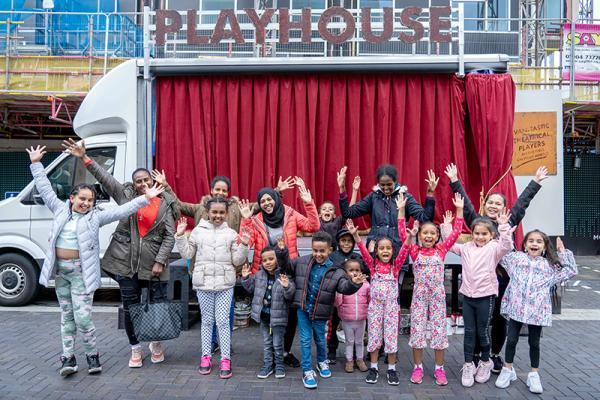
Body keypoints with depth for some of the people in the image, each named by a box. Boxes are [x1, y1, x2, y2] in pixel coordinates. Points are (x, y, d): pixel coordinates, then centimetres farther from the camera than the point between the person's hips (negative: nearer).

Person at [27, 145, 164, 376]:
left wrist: (145, 198, -15)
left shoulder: (96, 216, -2)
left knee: (82, 318, -6)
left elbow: (122, 211, -8)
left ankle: (92, 355, 13)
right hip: (60, 269, 4)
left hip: (81, 271, -4)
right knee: (67, 315, 12)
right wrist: (36, 164, 11)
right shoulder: (60, 210, 7)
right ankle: (68, 357, 19)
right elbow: (45, 189, 11)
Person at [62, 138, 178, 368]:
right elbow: (104, 177, -2)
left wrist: (160, 262, -9)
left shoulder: (165, 204, 0)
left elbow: (170, 236, -3)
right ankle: (135, 349, 24)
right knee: (130, 306, 9)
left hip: (153, 262, -1)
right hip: (126, 261, 1)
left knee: (158, 304, 4)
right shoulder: (125, 195, 4)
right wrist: (84, 158, -10)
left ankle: (156, 344, 29)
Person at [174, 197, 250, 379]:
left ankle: (226, 359, 8)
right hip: (203, 283, 1)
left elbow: (237, 261, 1)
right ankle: (206, 356, 22)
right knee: (207, 320, 11)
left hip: (225, 284, -1)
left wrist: (243, 245, -13)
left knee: (223, 321, 0)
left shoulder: (231, 234, 2)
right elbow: (187, 254, 7)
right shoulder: (198, 231, 3)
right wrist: (180, 236, -1)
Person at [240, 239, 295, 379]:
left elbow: (289, 296, -17)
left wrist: (287, 287, -36)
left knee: (277, 343, 7)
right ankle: (267, 365, 26)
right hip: (263, 314, 4)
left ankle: (279, 365, 25)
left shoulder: (283, 277, -14)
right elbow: (251, 288, 13)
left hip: (278, 315, -4)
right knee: (266, 342, 15)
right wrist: (246, 278, -1)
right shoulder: (259, 275, 0)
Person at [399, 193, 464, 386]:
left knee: (438, 329, 6)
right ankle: (418, 367, 17)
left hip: (437, 295, 1)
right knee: (417, 329, 4)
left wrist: (459, 209, -6)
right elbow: (402, 233, -8)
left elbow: (456, 232, -3)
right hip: (419, 295, -1)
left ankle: (439, 368, 18)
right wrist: (401, 209, -12)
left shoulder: (441, 250, 1)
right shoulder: (415, 251, -1)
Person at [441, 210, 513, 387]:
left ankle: (485, 362, 29)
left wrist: (504, 226, -34)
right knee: (469, 331, 9)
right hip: (467, 295, 4)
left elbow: (506, 246, -24)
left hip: (485, 296, -4)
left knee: (483, 331, 8)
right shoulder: (466, 248, 8)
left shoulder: (493, 248, -5)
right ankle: (468, 365, 17)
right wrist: (446, 225, 6)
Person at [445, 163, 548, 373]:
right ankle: (476, 355, 20)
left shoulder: (509, 222, 8)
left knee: (500, 319, 11)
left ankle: (495, 355, 27)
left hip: (503, 278, 2)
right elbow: (465, 202, 1)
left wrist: (536, 182, 18)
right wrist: (454, 181, -1)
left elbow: (522, 202, 13)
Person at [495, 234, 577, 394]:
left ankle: (534, 374, 23)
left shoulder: (549, 265, 11)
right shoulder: (516, 257, 9)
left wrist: (563, 252, 9)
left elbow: (571, 271, 11)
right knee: (512, 339, 6)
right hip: (516, 307, 0)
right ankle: (508, 370, 22)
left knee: (534, 342, 9)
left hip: (537, 310, 0)